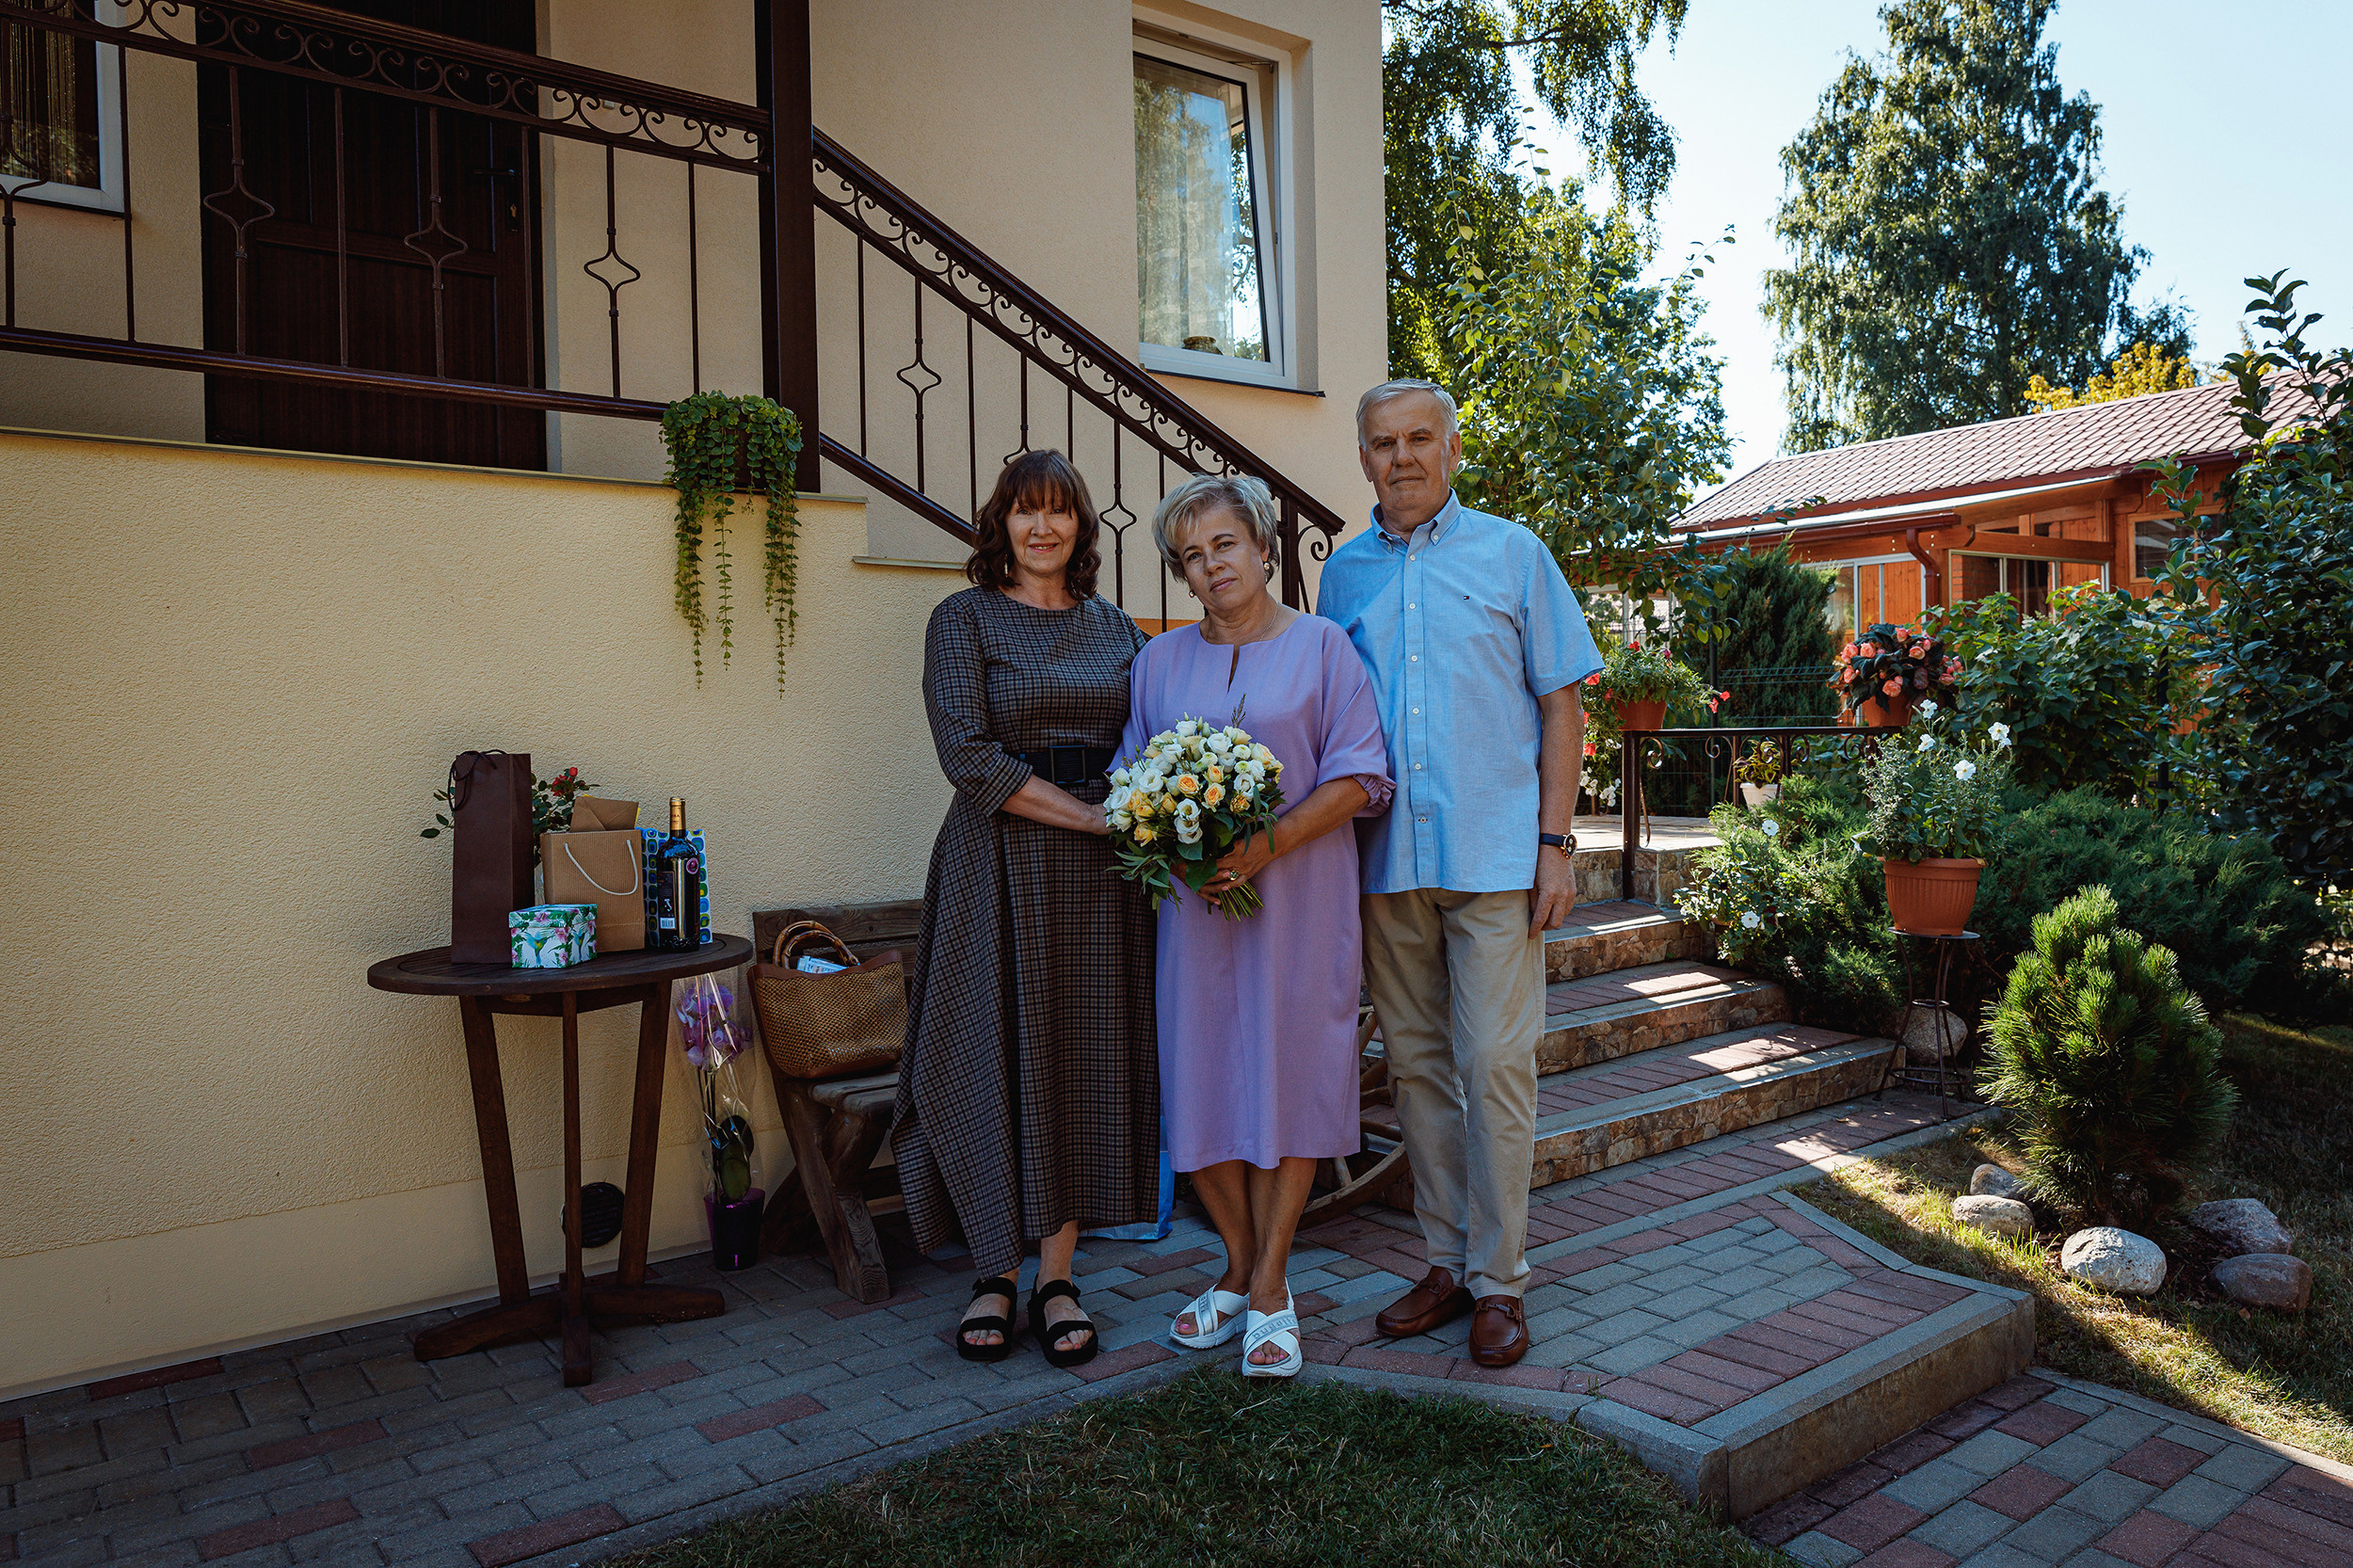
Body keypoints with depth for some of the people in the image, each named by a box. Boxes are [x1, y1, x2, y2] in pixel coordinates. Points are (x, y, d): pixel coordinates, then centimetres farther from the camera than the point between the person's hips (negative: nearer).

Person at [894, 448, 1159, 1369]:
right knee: (995, 1059, 1)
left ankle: (1057, 1277, 17)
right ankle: (996, 1273, 17)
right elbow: (968, 755, -11)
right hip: (998, 866, -3)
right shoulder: (964, 619, 0)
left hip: (1099, 875, 4)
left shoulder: (1115, 628, 13)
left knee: (1085, 1060, 5)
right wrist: (1090, 816, -16)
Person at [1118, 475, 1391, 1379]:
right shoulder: (1160, 661, 12)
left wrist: (1265, 845, -17)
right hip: (1193, 897, 3)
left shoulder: (1320, 645, 2)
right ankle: (1242, 1270, 20)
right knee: (1200, 1077, 3)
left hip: (1297, 894, -3)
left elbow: (1358, 775, -5)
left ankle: (1269, 1288, 10)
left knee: (1284, 1075, -1)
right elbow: (1130, 780, 13)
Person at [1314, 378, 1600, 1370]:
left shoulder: (1513, 554, 5)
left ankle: (1499, 1279, 10)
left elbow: (1560, 703, 3)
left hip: (1495, 853, -3)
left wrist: (1555, 841, -6)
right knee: (1416, 1065, 9)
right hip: (1387, 860, 3)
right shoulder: (1345, 573, 13)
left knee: (1495, 1066, -3)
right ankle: (1448, 1261, 22)